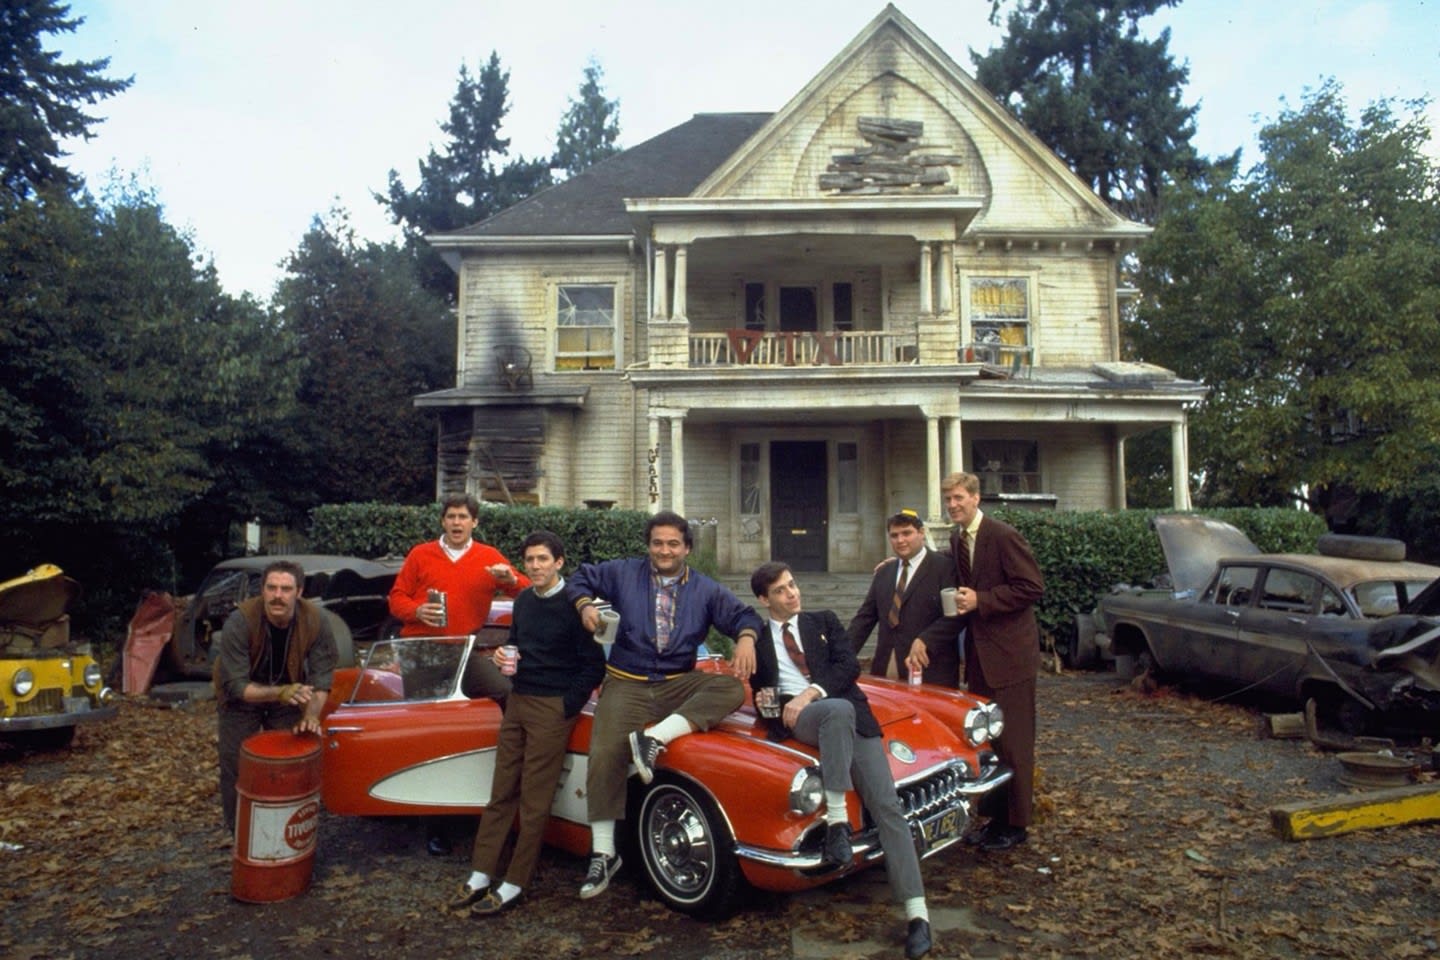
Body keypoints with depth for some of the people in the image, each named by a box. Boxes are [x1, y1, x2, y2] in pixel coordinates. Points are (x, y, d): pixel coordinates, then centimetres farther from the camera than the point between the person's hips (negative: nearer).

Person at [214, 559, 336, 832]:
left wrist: (311, 715, -33)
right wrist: (280, 693, -46)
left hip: (288, 691, 2)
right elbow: (236, 686, -31)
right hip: (241, 697, -2)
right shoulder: (239, 622, -32)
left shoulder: (316, 620, -25)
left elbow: (321, 676, -17)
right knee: (236, 768, 2)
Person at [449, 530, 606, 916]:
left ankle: (513, 885, 11)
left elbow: (594, 665, -10)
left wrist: (568, 707, -12)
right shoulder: (523, 601, 9)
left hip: (553, 707, -7)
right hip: (518, 701, 7)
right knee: (502, 792, 10)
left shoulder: (572, 606, -11)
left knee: (534, 800, 1)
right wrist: (503, 658, 2)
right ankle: (481, 875, 19)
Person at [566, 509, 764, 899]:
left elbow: (743, 614, 5)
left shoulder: (705, 589, 9)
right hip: (627, 684, -1)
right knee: (604, 756, -23)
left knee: (733, 688, -26)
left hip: (681, 684, 2)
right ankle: (603, 854, -9)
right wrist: (585, 605, -6)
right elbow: (582, 577, 15)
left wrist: (746, 639, -18)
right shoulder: (624, 573, 8)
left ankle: (655, 737, -30)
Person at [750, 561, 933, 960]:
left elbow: (849, 665, 4)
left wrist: (813, 691, -12)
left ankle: (917, 913, -13)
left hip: (854, 717, 2)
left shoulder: (824, 620, 19)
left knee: (887, 805, -14)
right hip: (799, 719, -1)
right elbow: (761, 691, 19)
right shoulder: (758, 641, 20)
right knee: (839, 710, -39)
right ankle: (836, 819, -33)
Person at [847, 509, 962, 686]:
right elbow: (865, 617, 14)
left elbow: (954, 616, -11)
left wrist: (924, 642, -22)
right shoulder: (883, 571, 15)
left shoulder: (945, 567, -3)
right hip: (885, 669, 5)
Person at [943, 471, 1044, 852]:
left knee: (1012, 740, 1)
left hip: (1009, 651, -7)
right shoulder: (956, 538, 9)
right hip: (979, 652, 8)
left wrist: (979, 600, -21)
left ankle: (1016, 823, 13)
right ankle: (996, 815, 25)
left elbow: (1033, 587, -17)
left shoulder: (1003, 536, -14)